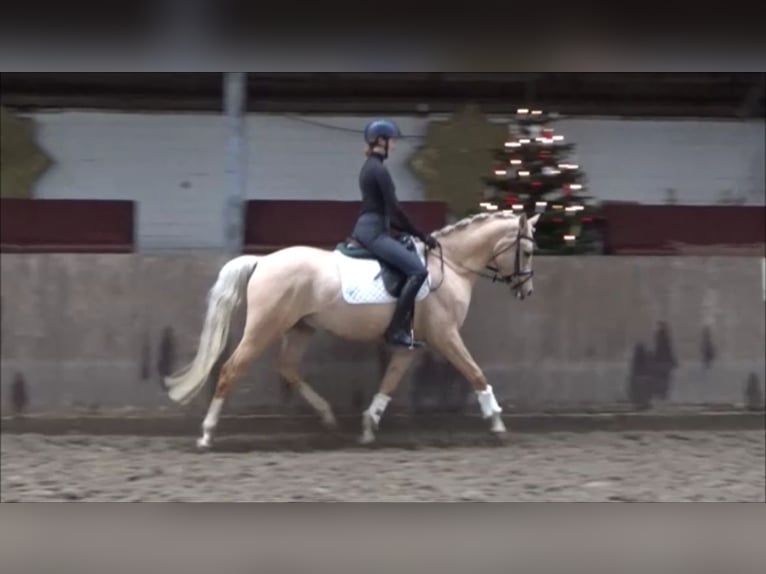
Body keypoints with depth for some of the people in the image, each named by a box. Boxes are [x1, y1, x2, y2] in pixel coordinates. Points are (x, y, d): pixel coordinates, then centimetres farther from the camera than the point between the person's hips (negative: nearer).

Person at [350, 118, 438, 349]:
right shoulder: (379, 169, -13)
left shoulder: (370, 167, 18)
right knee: (418, 270, -20)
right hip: (373, 232, -11)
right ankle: (396, 330, -22)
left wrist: (412, 232, 20)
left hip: (369, 228, 11)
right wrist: (421, 236, -8)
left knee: (411, 266, 25)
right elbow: (394, 209, -16)